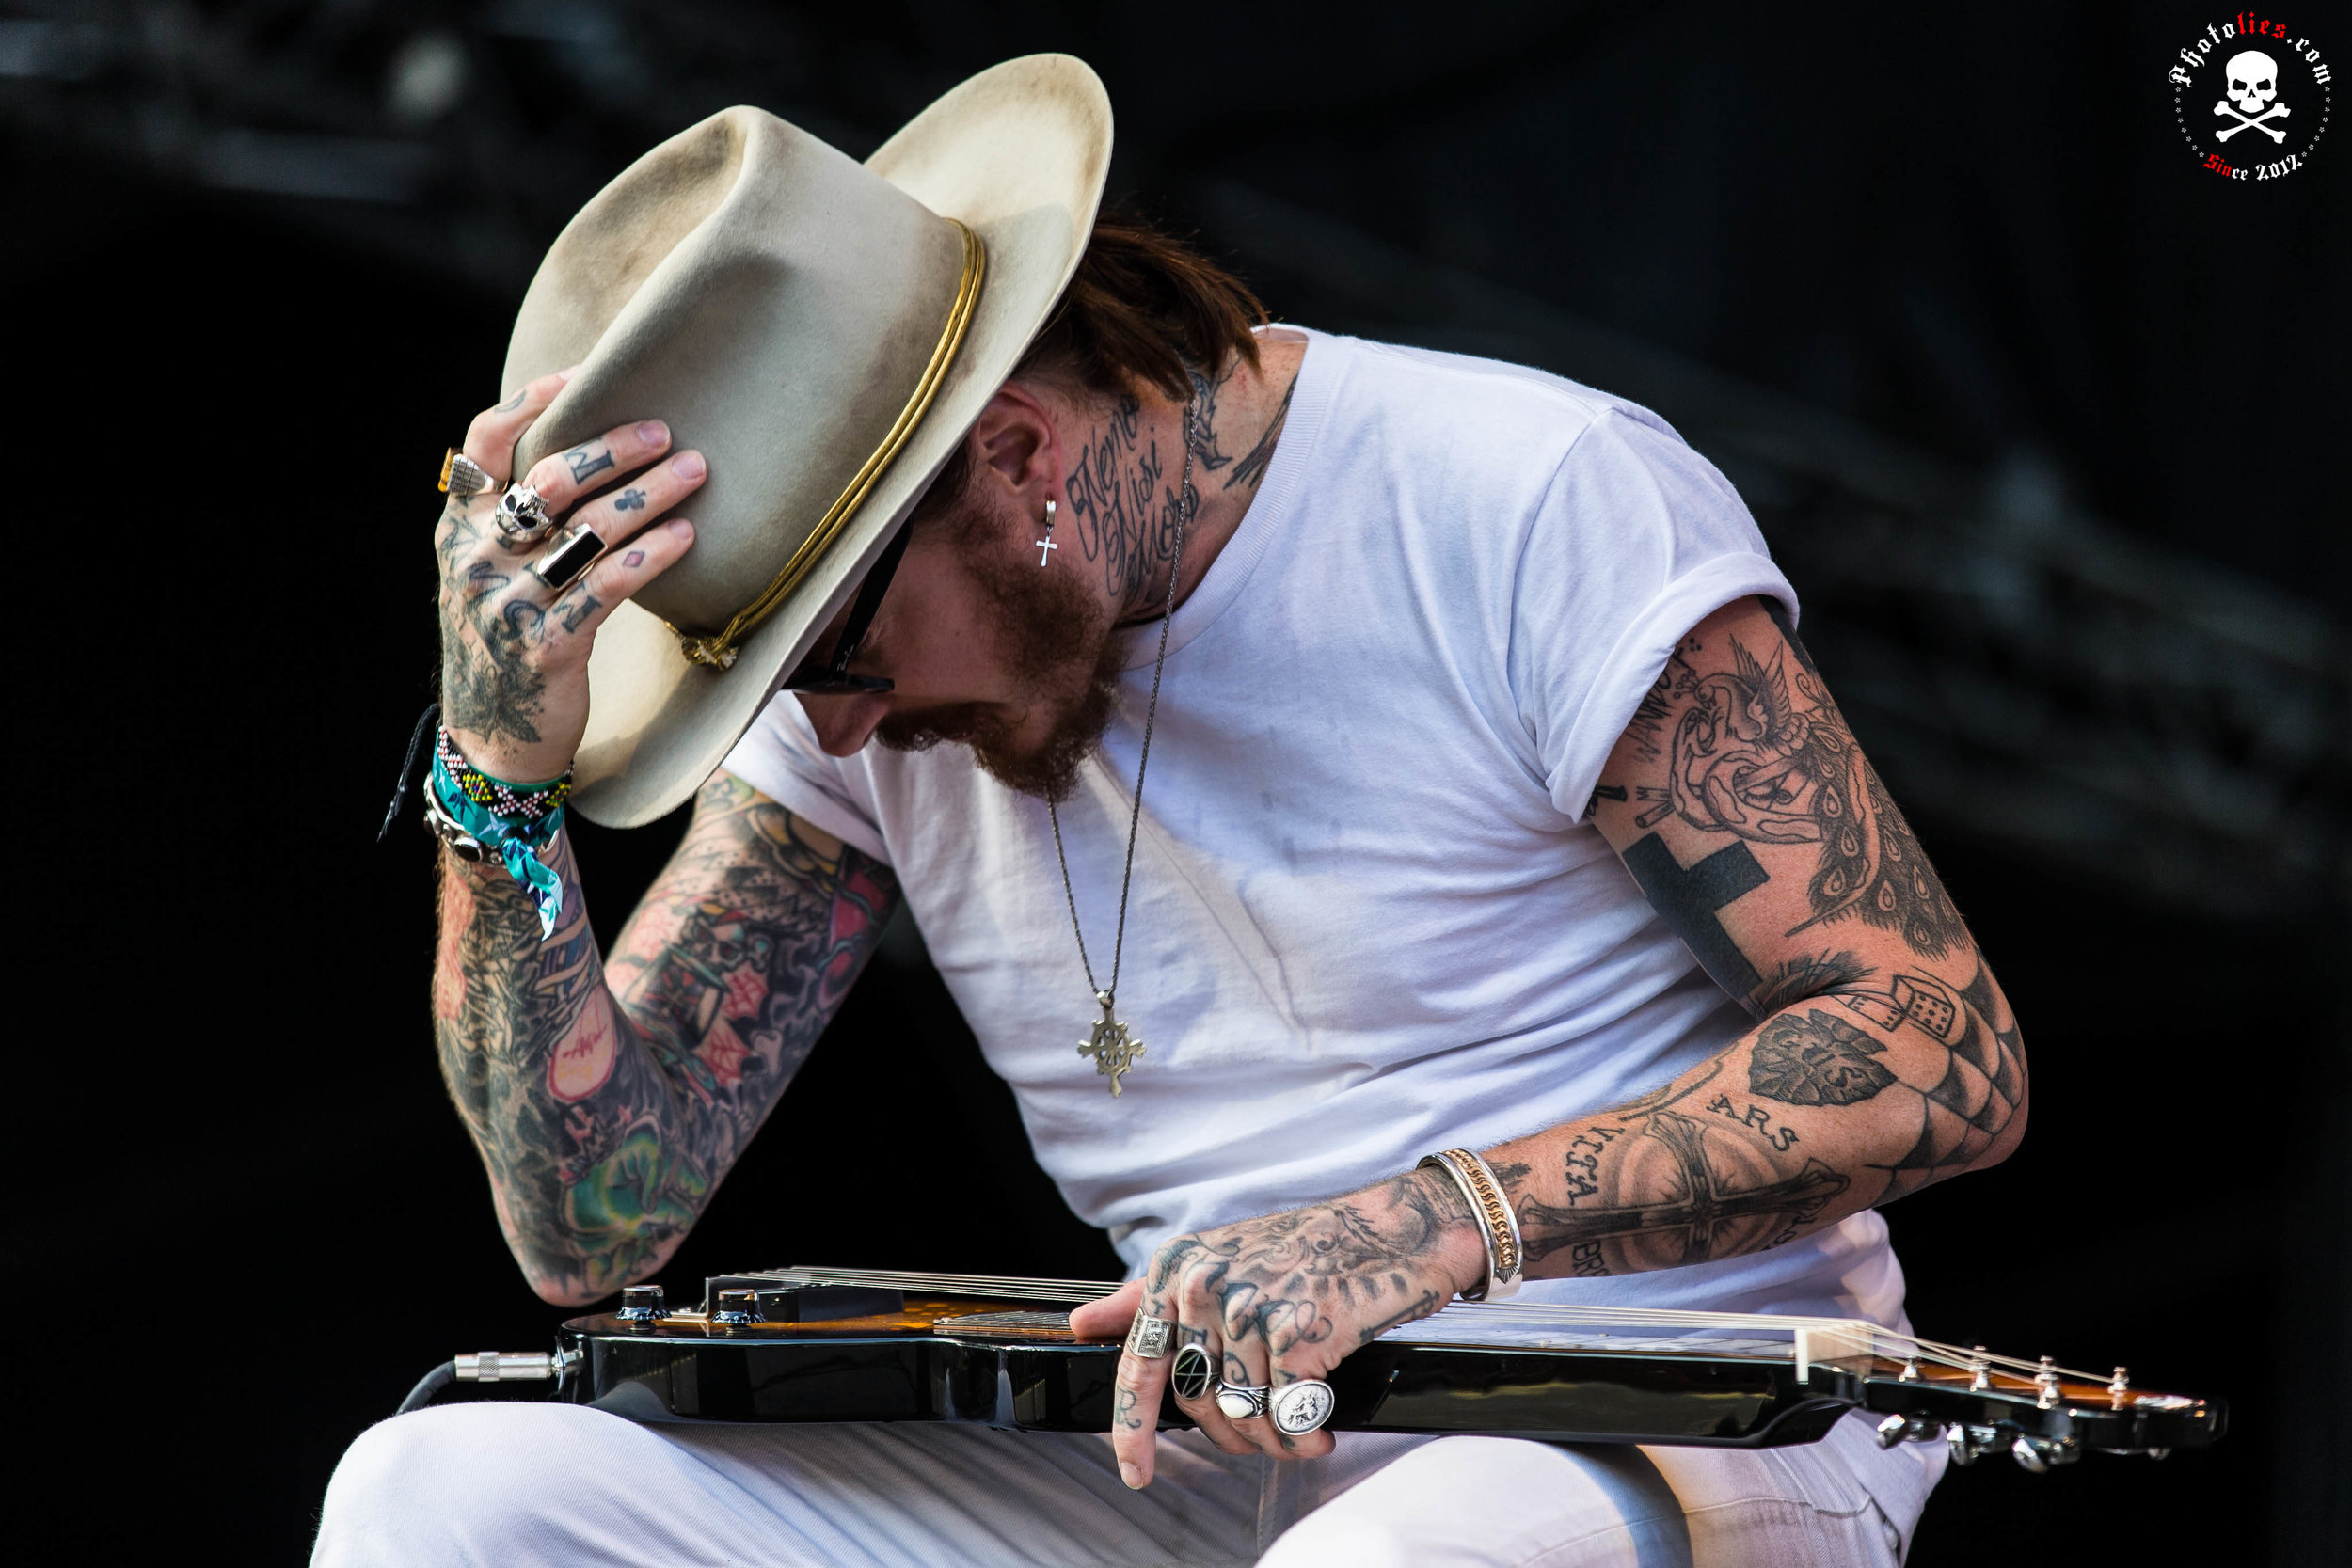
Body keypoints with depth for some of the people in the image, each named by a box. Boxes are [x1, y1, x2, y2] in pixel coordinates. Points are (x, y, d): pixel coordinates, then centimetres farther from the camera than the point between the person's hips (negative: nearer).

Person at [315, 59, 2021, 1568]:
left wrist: (1443, 1220, -27)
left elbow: (1945, 1060, -15)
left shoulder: (1546, 506, -11)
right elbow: (599, 1217, 0)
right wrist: (504, 770, -15)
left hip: (1665, 1427, -5)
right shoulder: (851, 686, 5)